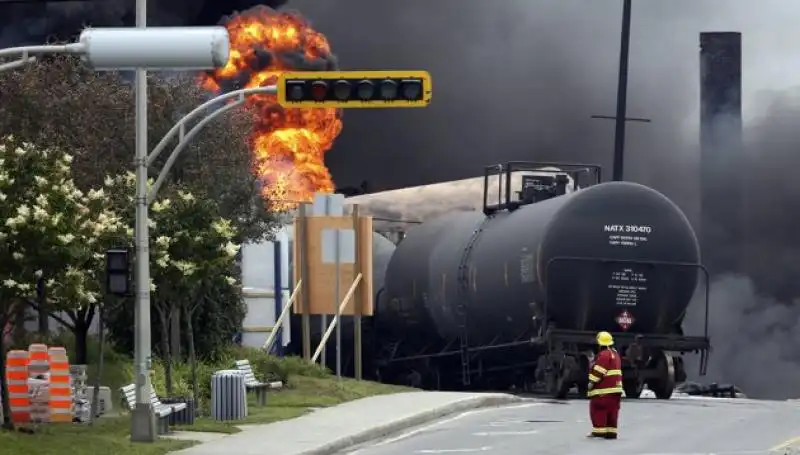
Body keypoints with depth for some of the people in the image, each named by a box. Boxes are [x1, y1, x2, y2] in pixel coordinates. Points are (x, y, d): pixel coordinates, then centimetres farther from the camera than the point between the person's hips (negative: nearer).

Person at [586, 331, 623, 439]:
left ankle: (599, 431, -7)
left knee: (598, 409, -5)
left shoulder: (604, 355, -15)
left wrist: (592, 382, -10)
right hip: (616, 387, 10)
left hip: (603, 389, -10)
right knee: (612, 410, 9)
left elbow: (598, 371, -19)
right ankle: (611, 432, 9)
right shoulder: (615, 353, 17)